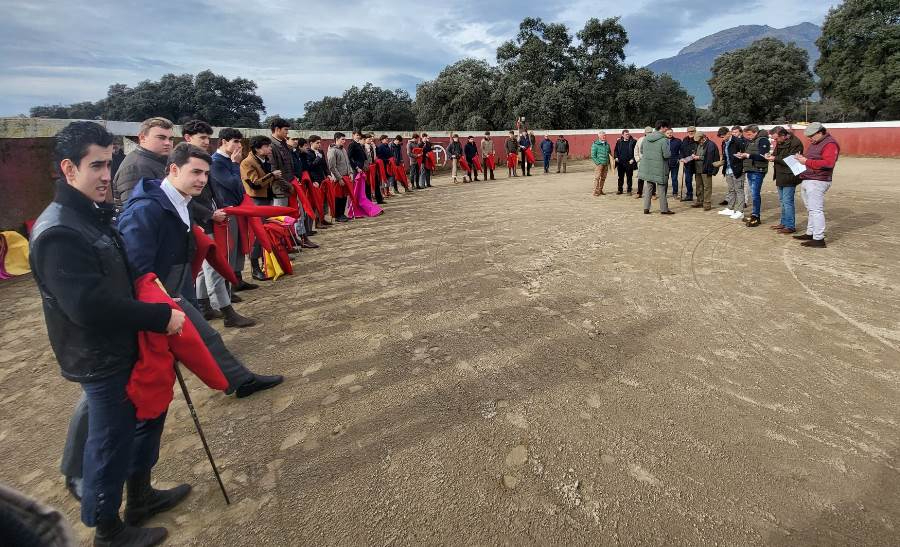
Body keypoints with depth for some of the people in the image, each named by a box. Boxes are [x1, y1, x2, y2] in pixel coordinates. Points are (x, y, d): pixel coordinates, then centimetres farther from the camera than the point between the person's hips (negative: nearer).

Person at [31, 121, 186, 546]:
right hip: (101, 358, -9)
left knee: (149, 415, 23)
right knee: (111, 441, 7)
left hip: (126, 346, 10)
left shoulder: (97, 214, 7)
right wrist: (160, 316, -25)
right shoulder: (58, 233, -23)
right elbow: (90, 306, -31)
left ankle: (140, 496, 43)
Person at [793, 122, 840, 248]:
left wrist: (807, 161, -22)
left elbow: (828, 163, -23)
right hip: (806, 181, 10)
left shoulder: (830, 144, -11)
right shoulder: (814, 143, 19)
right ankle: (810, 233, 23)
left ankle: (819, 239, -10)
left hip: (817, 182, -10)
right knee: (811, 209, 15)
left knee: (816, 210, -11)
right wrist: (802, 158, 7)